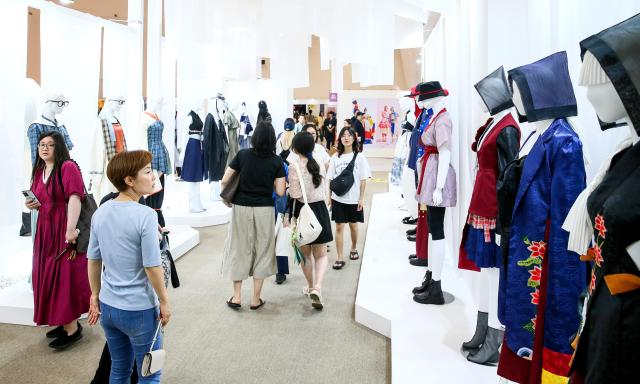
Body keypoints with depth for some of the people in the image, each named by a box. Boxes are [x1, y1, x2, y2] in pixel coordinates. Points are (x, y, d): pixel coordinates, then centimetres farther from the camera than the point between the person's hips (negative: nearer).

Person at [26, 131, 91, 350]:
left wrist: (70, 229, -30)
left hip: (64, 231, -8)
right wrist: (32, 204, 2)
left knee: (65, 276, -4)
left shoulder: (68, 167, -13)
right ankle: (65, 321, 26)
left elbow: (74, 198, -23)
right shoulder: (39, 171, 13)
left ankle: (72, 327, 9)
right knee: (47, 276, 12)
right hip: (45, 230, 8)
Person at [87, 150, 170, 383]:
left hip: (107, 307, 7)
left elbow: (93, 260, 6)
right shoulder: (145, 215, -21)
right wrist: (164, 302, -7)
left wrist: (95, 296, 17)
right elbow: (152, 267, -19)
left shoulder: (100, 212, -1)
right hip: (139, 310, -6)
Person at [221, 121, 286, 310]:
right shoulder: (276, 161, -6)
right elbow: (280, 192, -8)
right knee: (262, 251, 11)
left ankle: (236, 297, 18)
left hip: (241, 208, 1)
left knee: (239, 249, 13)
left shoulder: (242, 155, -5)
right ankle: (256, 299, 18)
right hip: (264, 210, 0)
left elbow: (224, 181, -4)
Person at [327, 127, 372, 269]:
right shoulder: (335, 157, 1)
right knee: (339, 227, 0)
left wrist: (361, 198, -7)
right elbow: (330, 179, 4)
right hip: (338, 198, 1)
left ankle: (353, 249, 38)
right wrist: (329, 196, 0)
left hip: (353, 199, -1)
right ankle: (339, 258, 6)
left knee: (353, 225, 14)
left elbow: (363, 179, -3)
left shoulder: (359, 157, -3)